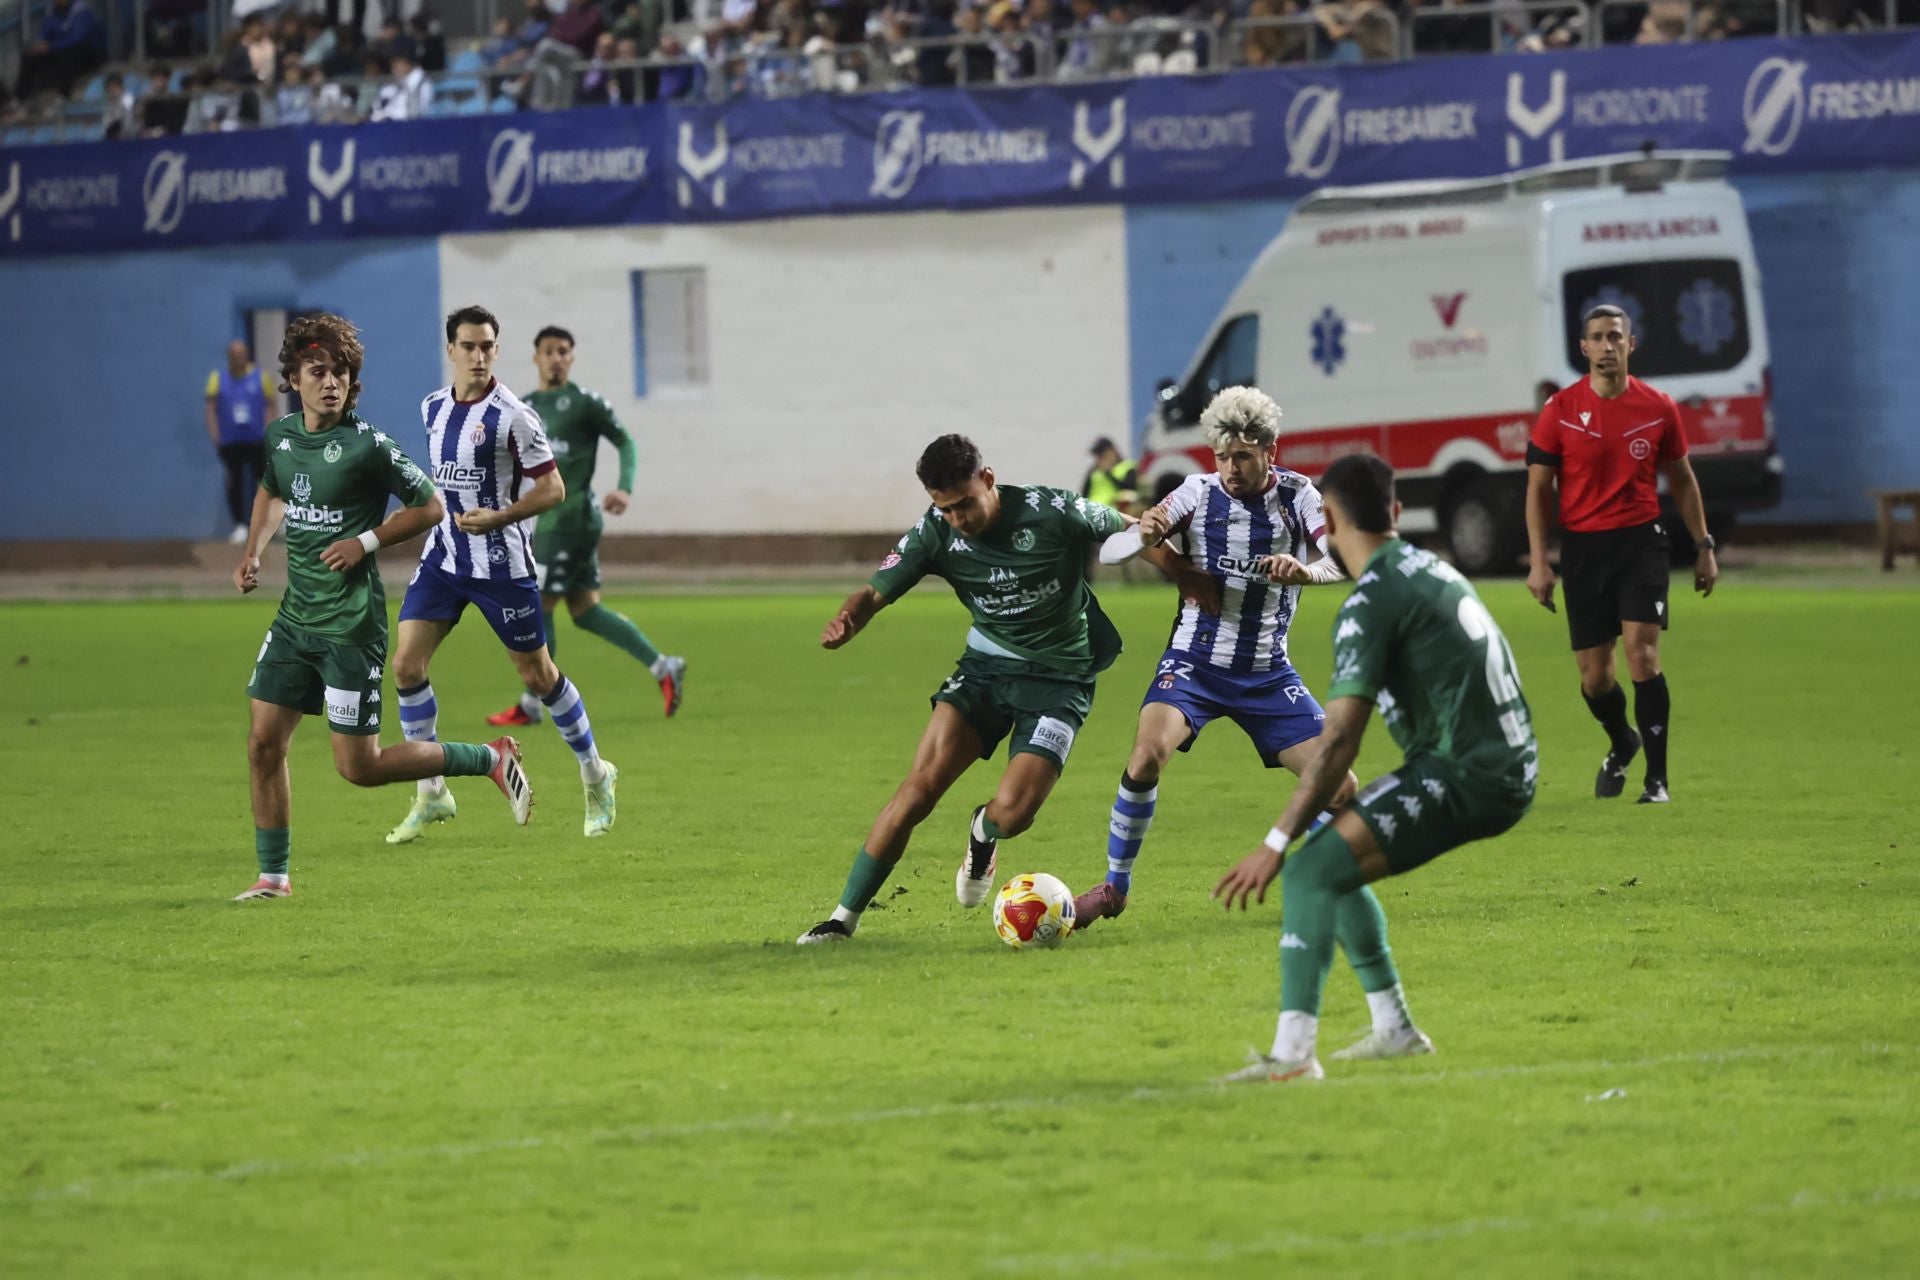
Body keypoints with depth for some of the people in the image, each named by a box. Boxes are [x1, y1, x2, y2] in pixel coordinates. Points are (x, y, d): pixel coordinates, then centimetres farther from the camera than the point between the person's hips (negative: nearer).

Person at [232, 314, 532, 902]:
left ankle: (490, 759, 14)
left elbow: (429, 506, -5)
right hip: (295, 616, 6)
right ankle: (273, 876, 13)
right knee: (263, 743, 1)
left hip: (351, 624, -6)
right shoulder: (280, 435, 6)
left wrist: (366, 541, -15)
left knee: (359, 766, -3)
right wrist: (252, 551, 13)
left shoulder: (367, 445, -14)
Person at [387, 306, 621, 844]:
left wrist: (497, 517, -25)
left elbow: (552, 488, -13)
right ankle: (431, 795, 3)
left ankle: (596, 776, 26)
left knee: (538, 676, 4)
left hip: (501, 563, -5)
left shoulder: (512, 417, -14)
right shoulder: (433, 408, 5)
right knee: (406, 665, -8)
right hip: (443, 556, 5)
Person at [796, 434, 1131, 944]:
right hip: (986, 666, 3)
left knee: (1012, 811, -20)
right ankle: (845, 917, -8)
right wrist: (845, 621, -33)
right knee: (922, 784, -16)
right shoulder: (936, 533, -10)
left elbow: (1128, 532, -3)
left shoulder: (1051, 513, -18)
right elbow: (876, 591, -11)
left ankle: (983, 834, 22)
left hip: (1060, 679, -3)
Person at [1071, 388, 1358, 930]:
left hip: (1267, 672, 2)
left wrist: (1308, 572, -38)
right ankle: (1114, 887, -9)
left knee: (1340, 787, -7)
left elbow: (1344, 559, -16)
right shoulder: (1199, 493, -5)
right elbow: (1147, 533, -17)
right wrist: (1147, 532, -42)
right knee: (1147, 754, -27)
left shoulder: (1296, 495, -4)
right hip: (1195, 661, -2)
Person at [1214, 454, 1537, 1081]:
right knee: (1336, 865, 20)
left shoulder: (1371, 602, -11)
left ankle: (1292, 1053, -26)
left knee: (1310, 872, -15)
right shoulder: (1434, 570, 17)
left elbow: (1339, 742, -16)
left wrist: (1276, 844, -14)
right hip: (1509, 767, 9)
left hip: (1464, 773, -9)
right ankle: (1394, 1028, 24)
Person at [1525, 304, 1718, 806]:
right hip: (1583, 547, 1)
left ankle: (1657, 779, -10)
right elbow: (1538, 487, 2)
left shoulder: (1658, 408, 2)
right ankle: (1621, 744, 37)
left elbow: (1681, 480, 13)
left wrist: (1704, 546, 12)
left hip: (1641, 541, -1)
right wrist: (1538, 561, -5)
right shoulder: (1561, 411, -2)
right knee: (1594, 674, 5)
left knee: (1642, 652, -16)